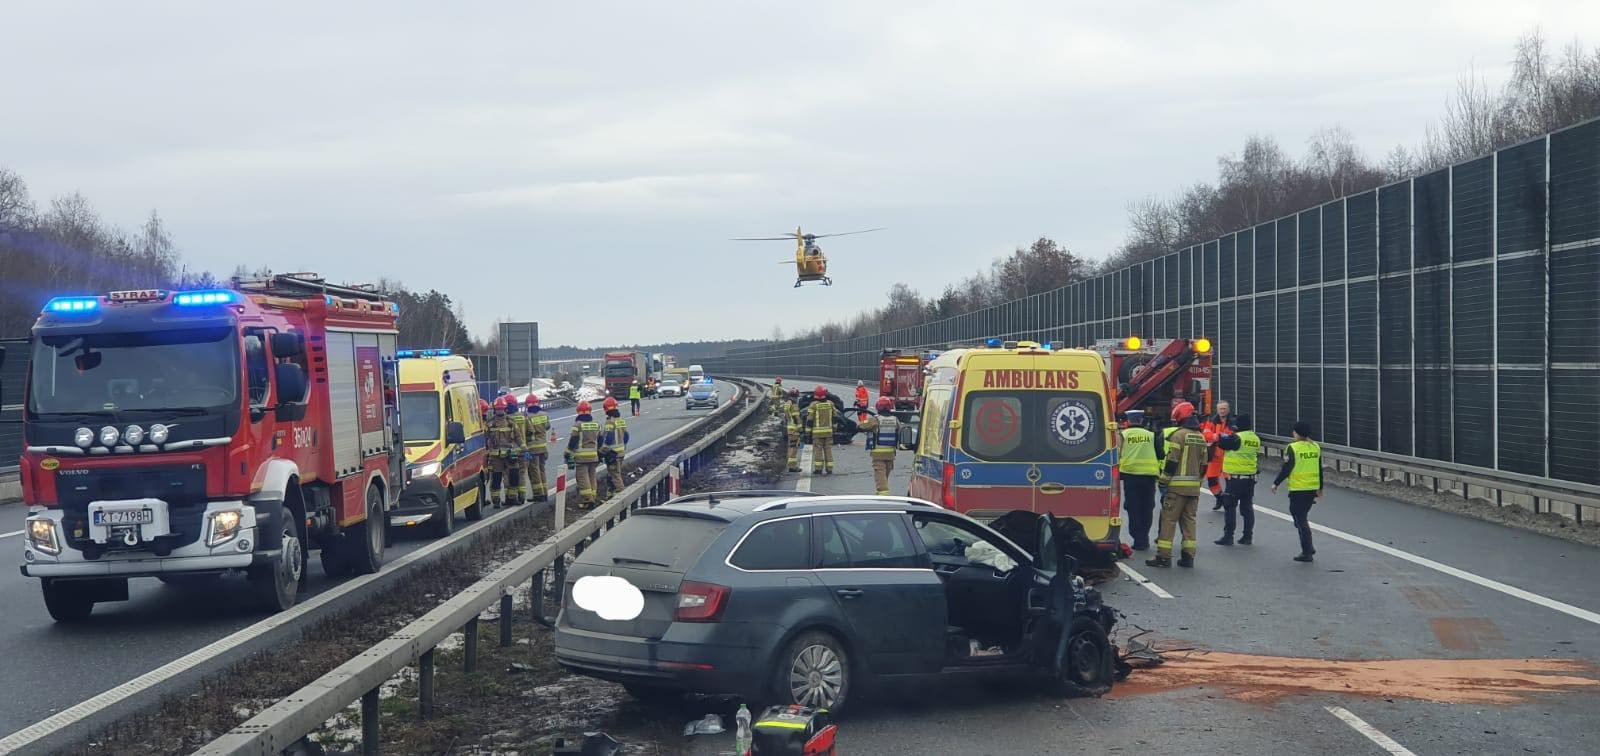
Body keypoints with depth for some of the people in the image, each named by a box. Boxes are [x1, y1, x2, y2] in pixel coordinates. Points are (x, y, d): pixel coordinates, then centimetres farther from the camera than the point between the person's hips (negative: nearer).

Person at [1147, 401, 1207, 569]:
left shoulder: (1178, 435, -11)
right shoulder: (1200, 437, 12)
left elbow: (1172, 461, -14)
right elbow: (1203, 463, 16)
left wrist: (1164, 480, -7)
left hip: (1177, 485, -7)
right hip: (1194, 486, 7)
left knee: (1168, 519, -3)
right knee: (1189, 520, 11)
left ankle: (1163, 556, -5)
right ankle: (1188, 556, 9)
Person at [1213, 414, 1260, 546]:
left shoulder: (1237, 437, -16)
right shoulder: (1256, 439, 6)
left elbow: (1221, 443, -12)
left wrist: (1225, 435, 9)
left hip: (1236, 478, -7)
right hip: (1250, 478, 7)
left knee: (1230, 507, -1)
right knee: (1247, 507, 12)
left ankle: (1228, 536, -3)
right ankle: (1247, 536, 14)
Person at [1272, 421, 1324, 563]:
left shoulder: (1292, 448, -13)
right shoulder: (1316, 447, 7)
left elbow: (1286, 469, -15)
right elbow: (1320, 470, 13)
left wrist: (1276, 483, -3)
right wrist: (1320, 488, 23)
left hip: (1298, 489, -6)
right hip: (1313, 489, 6)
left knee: (1300, 520, 1)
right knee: (1303, 517, 22)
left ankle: (1307, 552, 0)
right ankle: (1308, 547, 20)